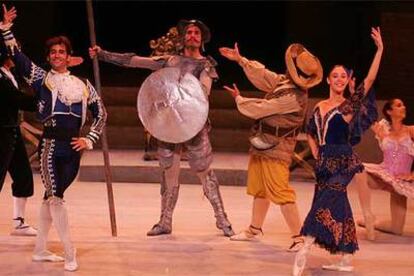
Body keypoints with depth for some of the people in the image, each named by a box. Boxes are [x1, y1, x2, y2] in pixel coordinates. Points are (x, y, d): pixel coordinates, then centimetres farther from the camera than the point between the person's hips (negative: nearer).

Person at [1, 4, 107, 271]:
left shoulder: (83, 85, 12)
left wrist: (90, 140, 6)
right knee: (56, 198, -11)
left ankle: (40, 249, 23)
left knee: (51, 197, 13)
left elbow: (101, 113, 15)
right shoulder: (41, 77, 5)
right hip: (50, 145, -3)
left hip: (73, 149, 4)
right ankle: (70, 253, -8)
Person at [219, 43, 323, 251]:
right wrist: (240, 60, 11)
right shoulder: (283, 82, 1)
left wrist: (239, 99, 0)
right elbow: (262, 75, 15)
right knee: (260, 189, 20)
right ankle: (254, 230, 34)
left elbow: (258, 109, -18)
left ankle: (298, 237, -4)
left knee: (281, 193, -10)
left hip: (275, 150, -10)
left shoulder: (293, 97, -26)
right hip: (262, 146, 10)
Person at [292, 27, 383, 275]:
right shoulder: (319, 107, 11)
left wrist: (380, 49, -19)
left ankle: (305, 250, -23)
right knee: (339, 207, 9)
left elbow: (370, 79, -14)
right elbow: (311, 134, 26)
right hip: (325, 164, 6)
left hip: (343, 163, -6)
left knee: (324, 203, -19)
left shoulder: (350, 105, -3)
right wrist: (316, 154, 12)